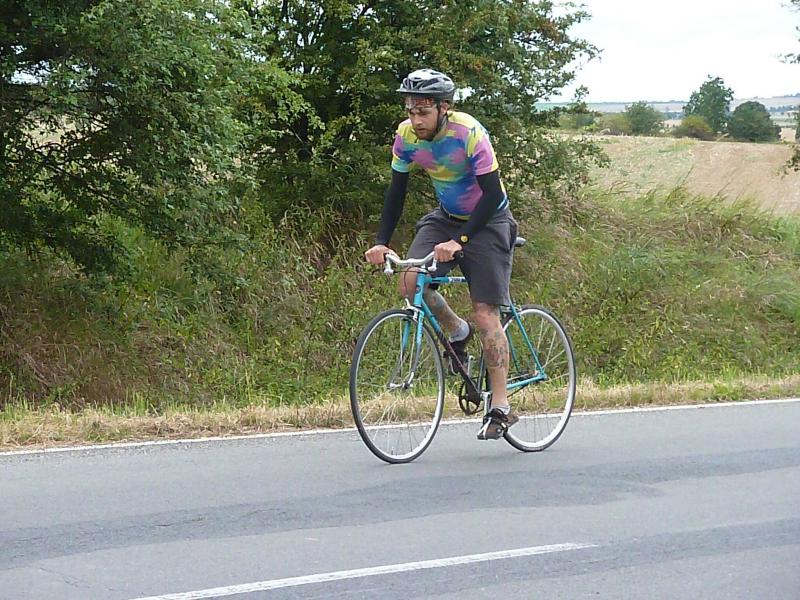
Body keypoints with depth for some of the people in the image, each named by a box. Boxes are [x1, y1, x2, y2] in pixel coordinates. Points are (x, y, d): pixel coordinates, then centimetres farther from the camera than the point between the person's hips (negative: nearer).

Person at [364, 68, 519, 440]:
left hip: (487, 221, -5)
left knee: (485, 313, -11)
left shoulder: (469, 133, -28)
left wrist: (460, 241, -35)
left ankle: (501, 407, -5)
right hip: (446, 217, 5)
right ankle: (457, 332, 10)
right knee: (410, 281, -19)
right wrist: (381, 242, -13)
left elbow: (492, 194, -27)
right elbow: (397, 190, -2)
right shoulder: (406, 136, -12)